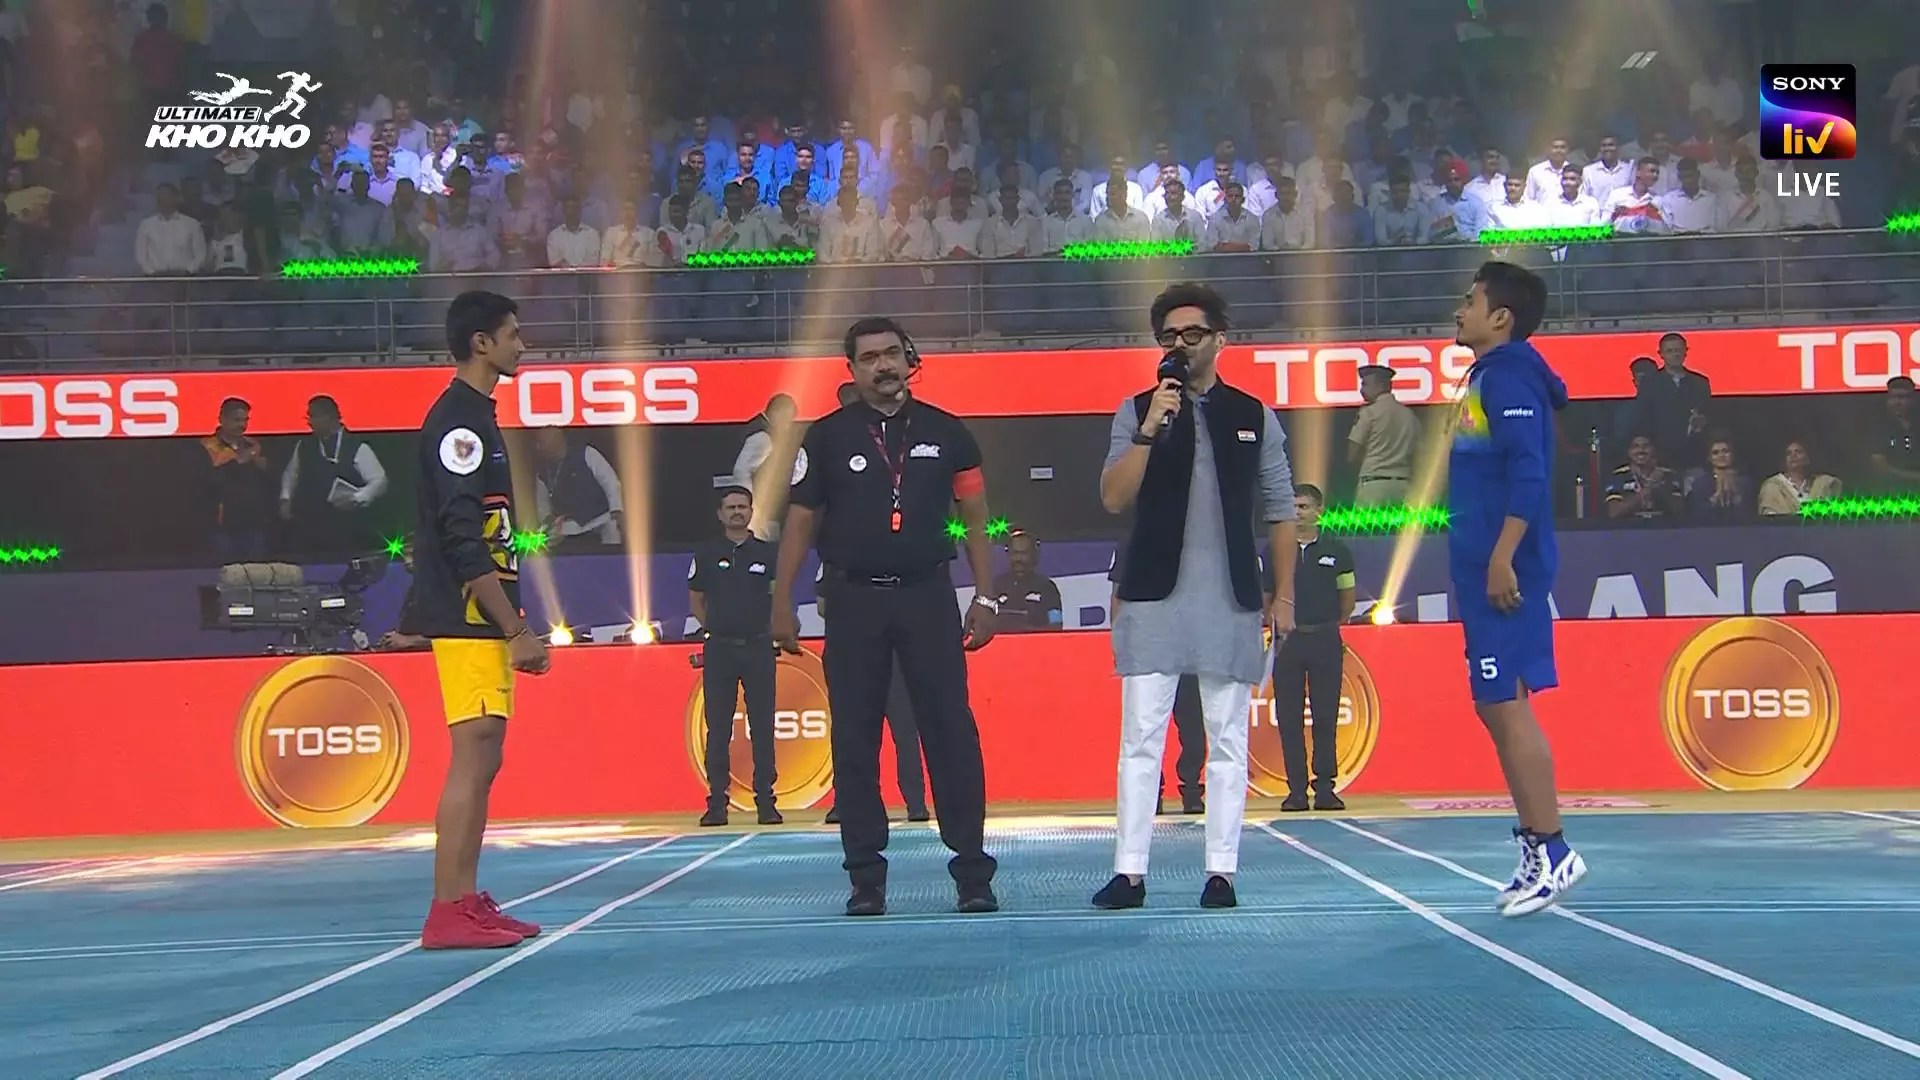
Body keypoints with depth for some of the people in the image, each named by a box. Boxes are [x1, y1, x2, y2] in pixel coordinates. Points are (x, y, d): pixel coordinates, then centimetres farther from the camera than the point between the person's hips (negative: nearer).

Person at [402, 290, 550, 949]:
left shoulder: (475, 417, 19)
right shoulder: (457, 421, -13)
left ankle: (467, 903, 13)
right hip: (468, 622, -10)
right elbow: (464, 544, -19)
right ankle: (448, 912, -10)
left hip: (482, 623, 10)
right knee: (472, 758, -11)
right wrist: (517, 629, -19)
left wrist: (511, 626, 20)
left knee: (481, 762, 10)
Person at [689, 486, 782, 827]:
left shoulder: (767, 553, 5)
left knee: (762, 728, 0)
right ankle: (716, 803, 3)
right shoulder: (707, 556, 6)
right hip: (719, 649, 0)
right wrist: (713, 629, 7)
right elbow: (696, 601, 15)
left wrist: (769, 631, 5)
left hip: (759, 647, 0)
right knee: (718, 729, 0)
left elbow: (779, 598, 12)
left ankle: (766, 802, 3)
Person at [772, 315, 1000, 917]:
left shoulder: (945, 433, 6)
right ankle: (866, 878, 10)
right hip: (855, 601, 0)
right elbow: (799, 522, 6)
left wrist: (984, 598, 4)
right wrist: (782, 603, 0)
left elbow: (975, 520, 10)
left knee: (951, 732, -3)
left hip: (928, 597, 0)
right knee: (855, 742, 2)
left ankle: (973, 873, 2)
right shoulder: (828, 437, 4)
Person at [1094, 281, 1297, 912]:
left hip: (1231, 600, 1)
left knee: (1227, 740, 2)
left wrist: (1283, 594, 7)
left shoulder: (1253, 416, 9)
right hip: (1153, 598, -1)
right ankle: (1130, 872, -1)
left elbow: (1279, 509, 12)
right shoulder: (1137, 411, 6)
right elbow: (1113, 500, -5)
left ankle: (1221, 872, 6)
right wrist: (1149, 430, -16)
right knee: (1141, 737, -3)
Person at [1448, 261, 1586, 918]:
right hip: (1481, 568, 10)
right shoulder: (1487, 377, 19)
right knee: (1495, 707, 11)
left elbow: (1528, 473, -21)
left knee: (1506, 704, -9)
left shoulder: (1510, 375, -11)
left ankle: (1552, 852, -5)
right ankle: (1537, 850, 15)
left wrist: (1502, 558, -24)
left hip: (1503, 570, -10)